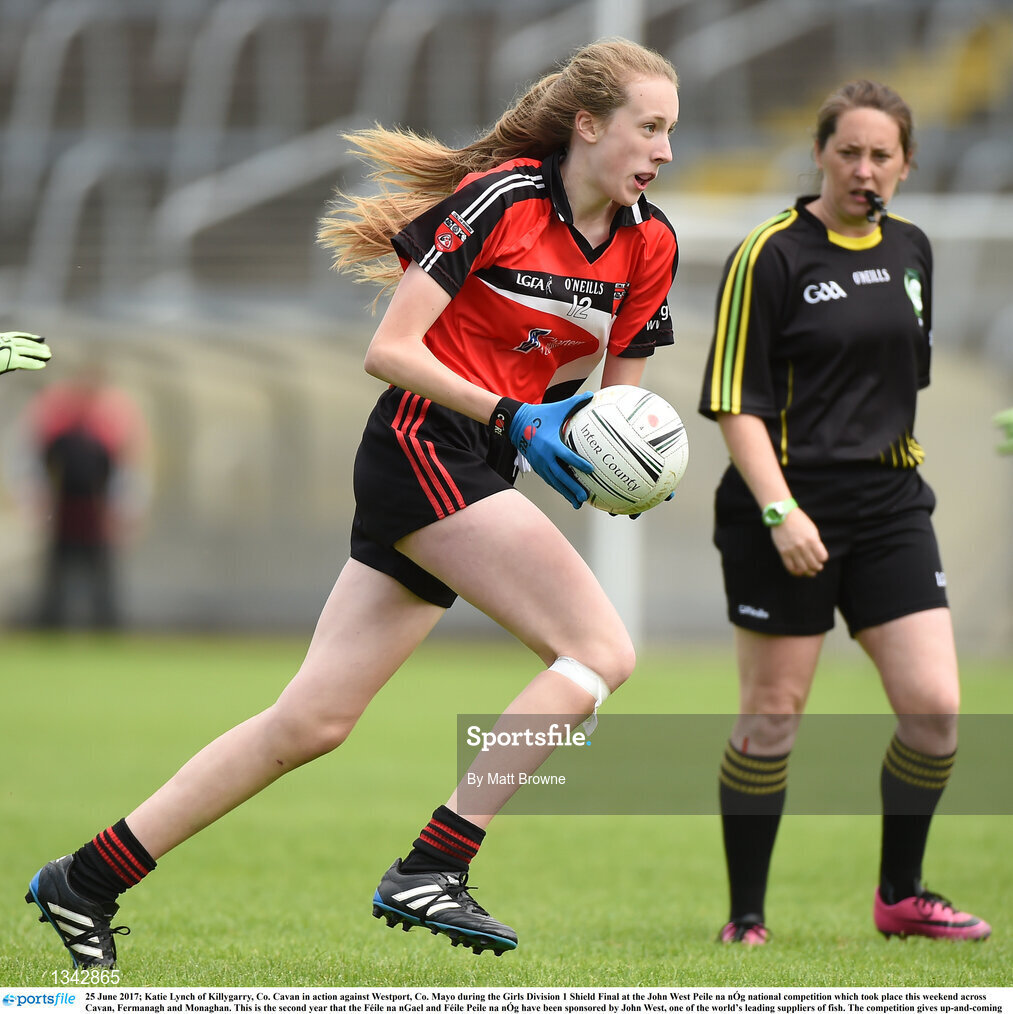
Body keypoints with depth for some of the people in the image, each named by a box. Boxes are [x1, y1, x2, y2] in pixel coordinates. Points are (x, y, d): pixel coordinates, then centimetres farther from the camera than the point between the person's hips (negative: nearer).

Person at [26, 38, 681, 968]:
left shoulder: (650, 245, 7)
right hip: (424, 445, -7)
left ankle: (86, 881, 11)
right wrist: (514, 417, -20)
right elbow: (390, 350, -13)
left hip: (477, 471, 7)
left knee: (312, 723, 5)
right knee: (601, 650, -18)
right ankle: (430, 871, -19)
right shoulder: (499, 198, -12)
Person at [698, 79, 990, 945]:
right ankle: (746, 915, 11)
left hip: (890, 507, 5)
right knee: (772, 716, 0)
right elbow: (735, 400, -11)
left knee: (935, 709, -3)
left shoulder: (911, 250, 11)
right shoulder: (770, 255, -8)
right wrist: (780, 510, -20)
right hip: (788, 513, -5)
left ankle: (901, 896, 15)